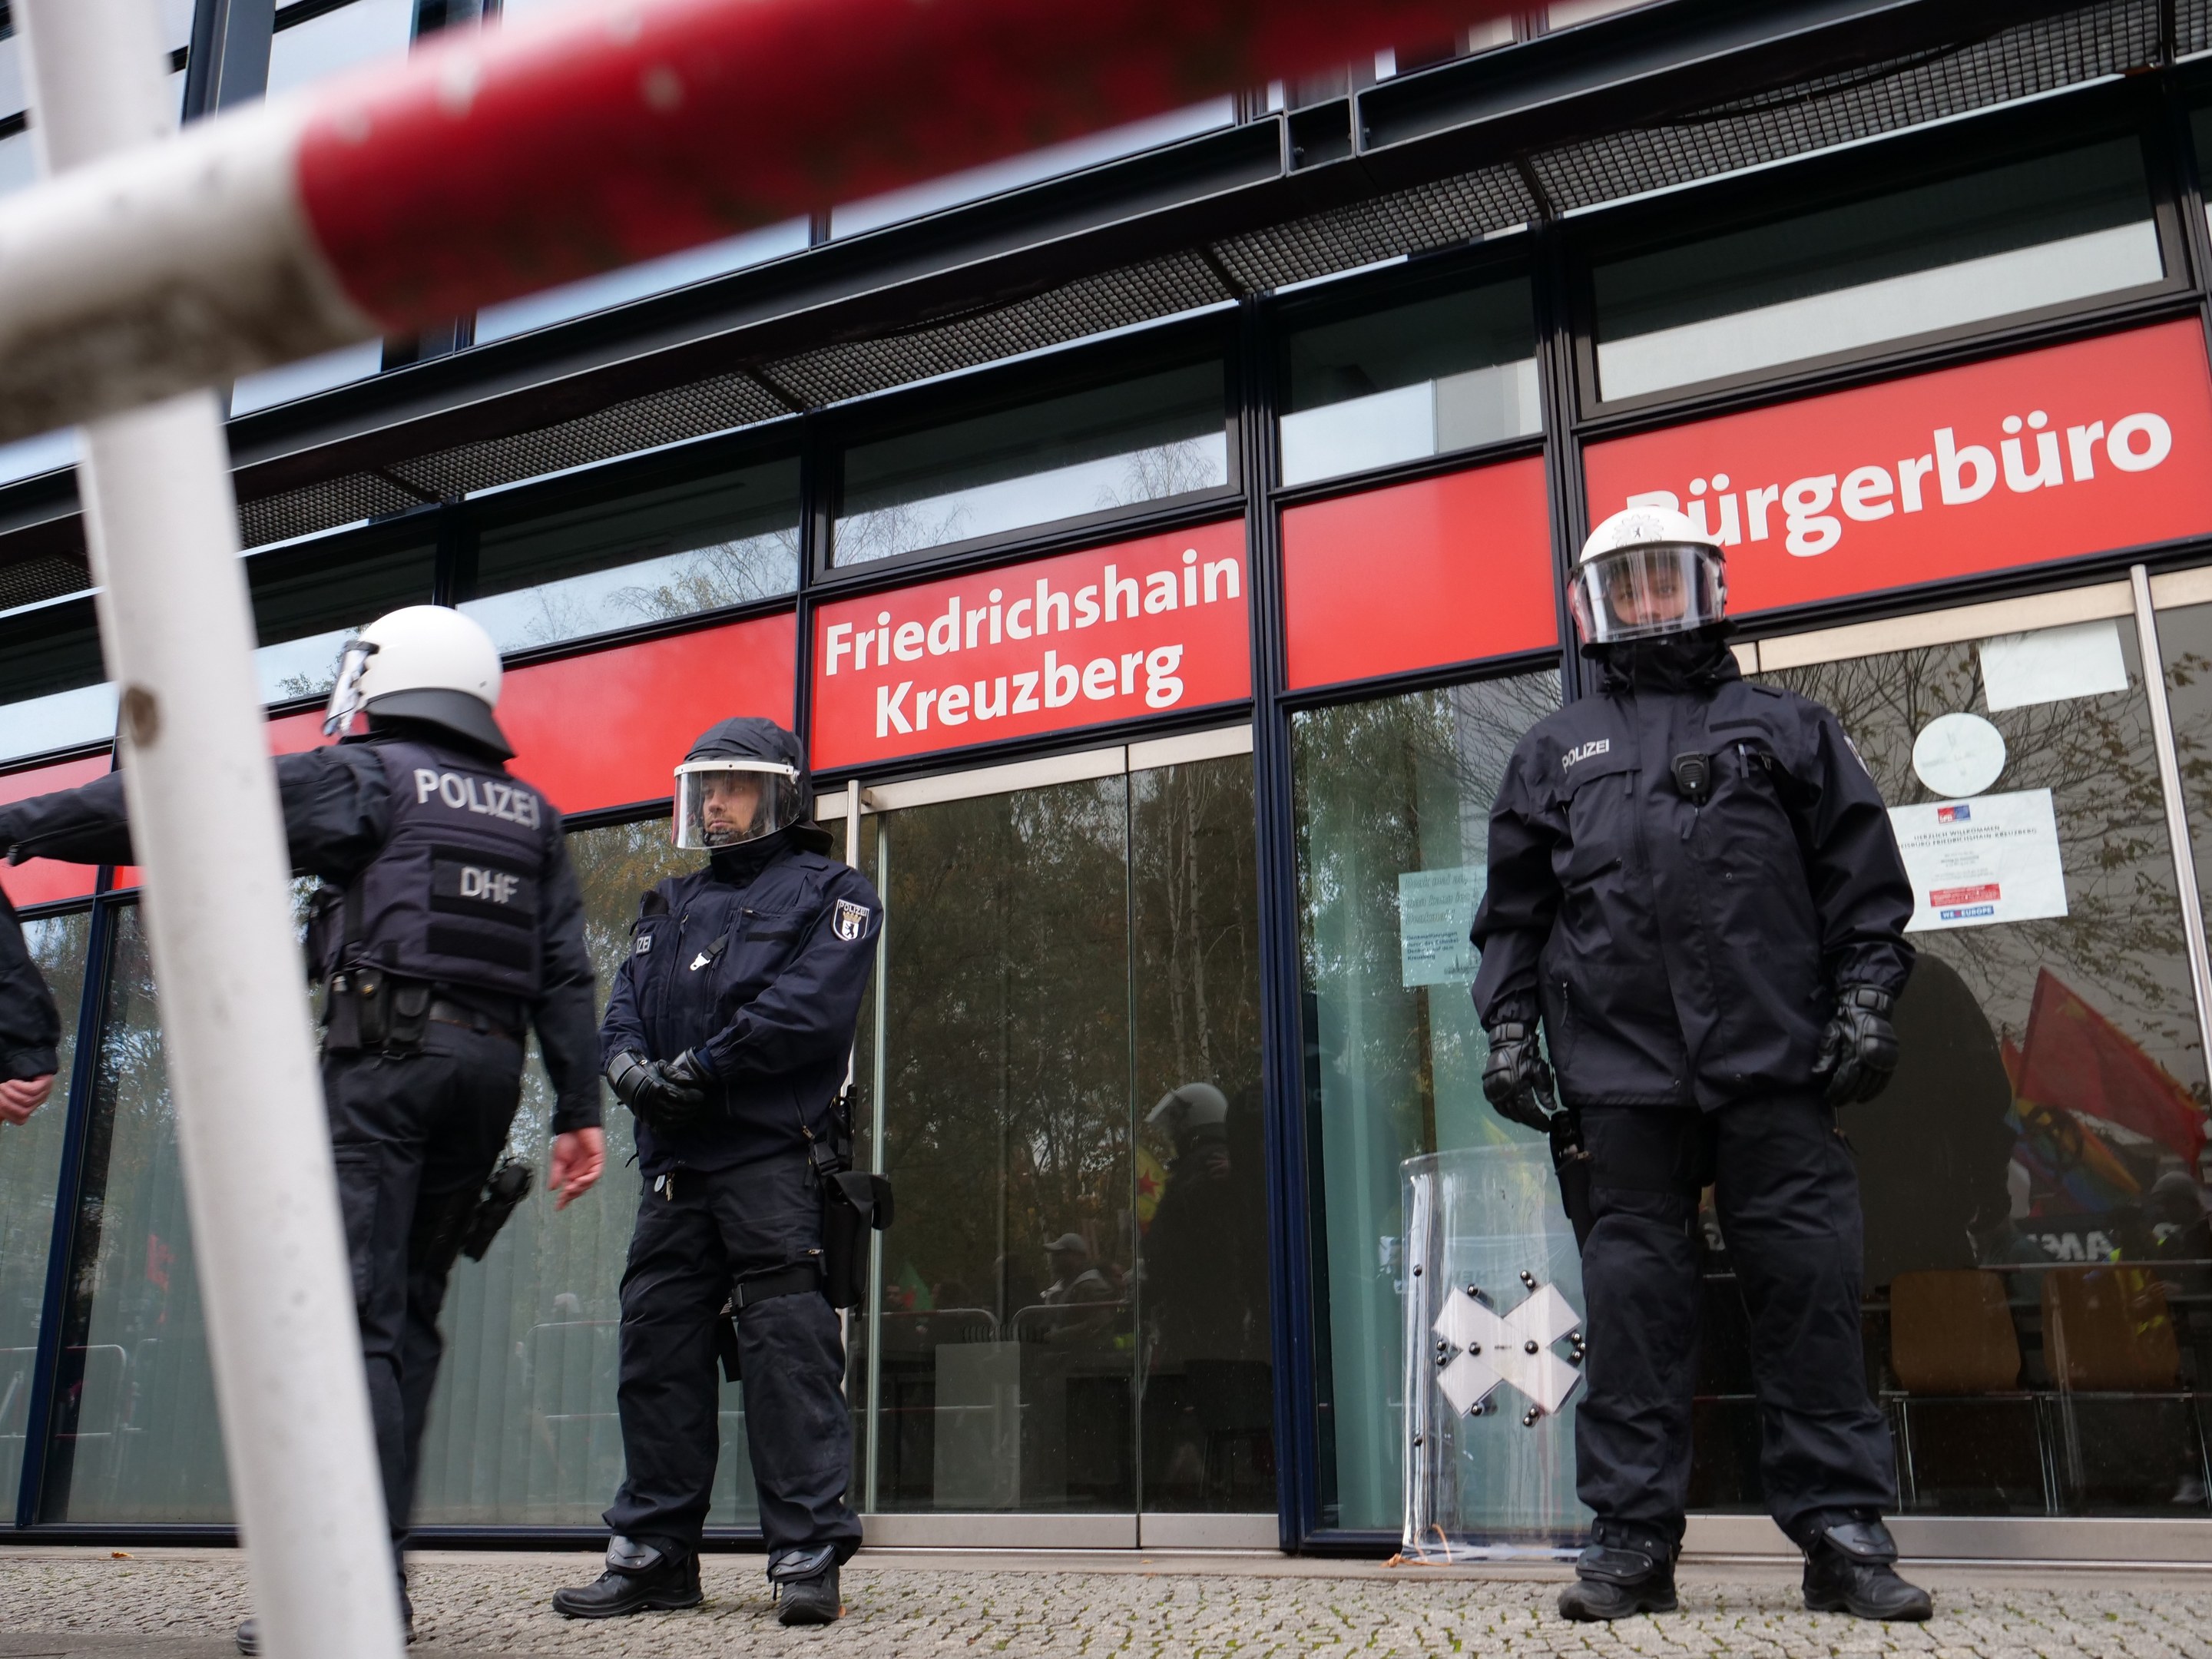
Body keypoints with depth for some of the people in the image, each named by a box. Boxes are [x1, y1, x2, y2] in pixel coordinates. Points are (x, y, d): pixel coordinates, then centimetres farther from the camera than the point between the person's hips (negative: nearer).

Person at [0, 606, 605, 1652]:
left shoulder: (364, 775, 4)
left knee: (352, 1310, -9)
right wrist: (579, 1111, 12)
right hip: (490, 1064, 6)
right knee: (411, 1312, 11)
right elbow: (566, 976, 13)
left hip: (387, 1054, -6)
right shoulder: (531, 813, 19)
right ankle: (381, 1572, 11)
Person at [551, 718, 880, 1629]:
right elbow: (624, 1005, 15)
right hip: (675, 1160, 6)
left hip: (774, 1153, -6)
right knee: (657, 1344, 7)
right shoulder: (669, 906, 26)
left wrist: (700, 1067, -13)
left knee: (787, 1344, -9)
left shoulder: (828, 892, 6)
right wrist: (630, 1063, -9)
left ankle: (809, 1552, -5)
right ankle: (654, 1551, 16)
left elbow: (811, 1006, -10)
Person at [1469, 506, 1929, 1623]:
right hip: (1620, 1078, 1)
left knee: (1809, 1292, -1)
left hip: (1774, 1068, -1)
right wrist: (1509, 1029, 6)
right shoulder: (1553, 754, 19)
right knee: (1633, 1304, 2)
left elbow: (1864, 882, 12)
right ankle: (1632, 1539, 8)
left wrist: (1863, 1000, 1)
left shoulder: (1785, 728, 16)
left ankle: (1840, 1531, 8)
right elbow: (1513, 914, 17)